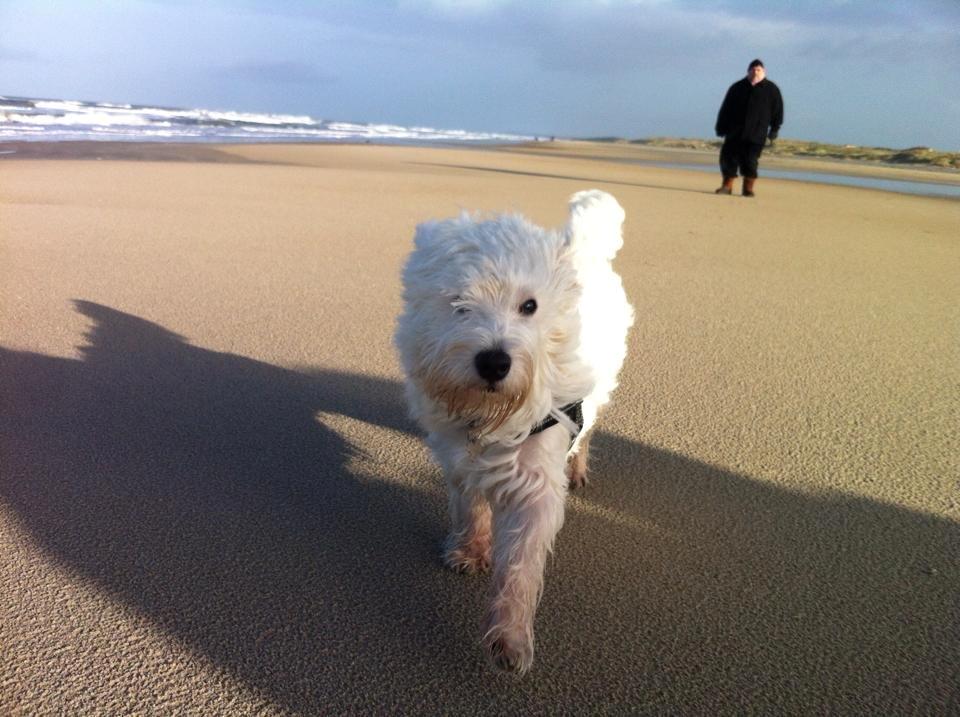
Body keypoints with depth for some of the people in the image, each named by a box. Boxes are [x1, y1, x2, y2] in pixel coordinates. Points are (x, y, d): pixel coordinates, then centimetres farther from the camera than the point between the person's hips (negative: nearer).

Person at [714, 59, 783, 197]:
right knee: (728, 157, -3)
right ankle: (727, 186, 7)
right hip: (734, 132, 2)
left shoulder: (772, 90, 6)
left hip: (756, 135, -2)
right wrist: (721, 128, 4)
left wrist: (774, 130, 1)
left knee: (750, 161, -6)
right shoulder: (737, 87, 9)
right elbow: (725, 109, 10)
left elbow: (777, 111, 8)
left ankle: (748, 188, 3)